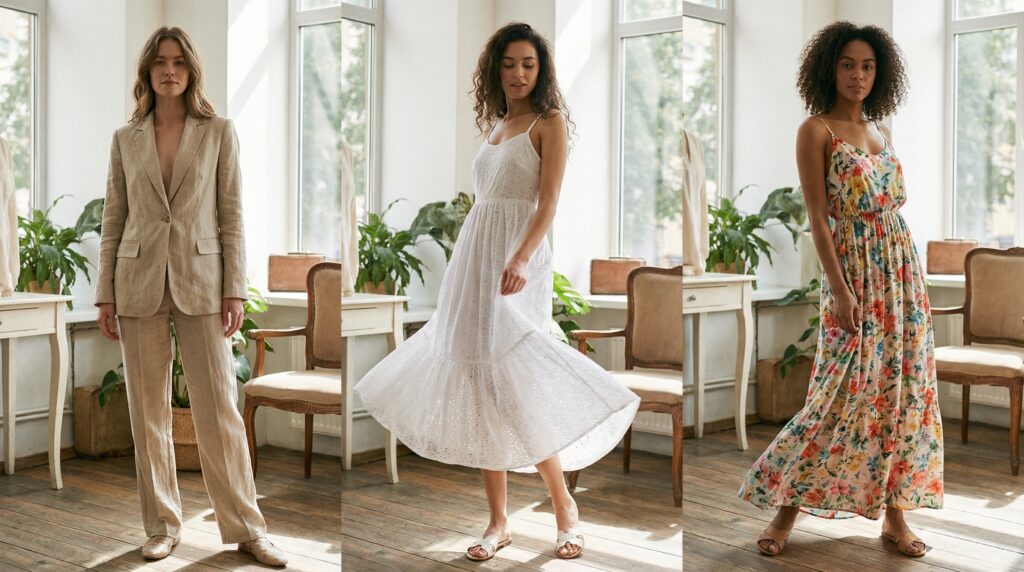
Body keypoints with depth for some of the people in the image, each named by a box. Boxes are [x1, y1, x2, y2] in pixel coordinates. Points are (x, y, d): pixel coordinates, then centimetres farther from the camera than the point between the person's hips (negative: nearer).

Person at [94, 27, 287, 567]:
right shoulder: (125, 139, 9)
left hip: (200, 284, -2)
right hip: (139, 285, 2)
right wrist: (106, 294, 4)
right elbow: (113, 220, 9)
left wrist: (235, 290, -5)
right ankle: (162, 526, 19)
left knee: (219, 410, -2)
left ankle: (246, 528, 9)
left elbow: (232, 215, 1)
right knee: (148, 413, 6)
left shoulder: (219, 132, 3)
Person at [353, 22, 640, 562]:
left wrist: (521, 259, -27)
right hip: (474, 255, 7)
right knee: (478, 386, 4)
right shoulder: (494, 125, 18)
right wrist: (467, 268, 15)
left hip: (516, 259, -7)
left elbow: (548, 201, -13)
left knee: (510, 386, -13)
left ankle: (564, 506, 5)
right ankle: (498, 522, 11)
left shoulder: (548, 121, -2)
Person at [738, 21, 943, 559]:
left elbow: (894, 206, 16)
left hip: (902, 269, 7)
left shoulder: (880, 130, 13)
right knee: (846, 393, -7)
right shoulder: (816, 130, -7)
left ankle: (894, 512, 15)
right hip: (855, 273, -7)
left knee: (903, 389, 5)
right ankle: (787, 506, 7)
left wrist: (912, 280, 13)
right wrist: (840, 290, -18)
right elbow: (818, 217, -13)